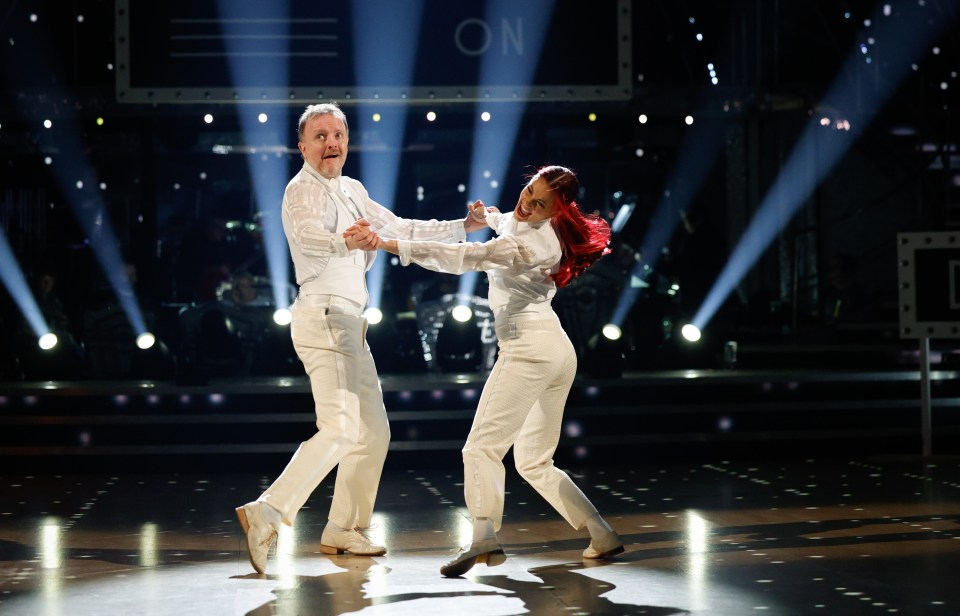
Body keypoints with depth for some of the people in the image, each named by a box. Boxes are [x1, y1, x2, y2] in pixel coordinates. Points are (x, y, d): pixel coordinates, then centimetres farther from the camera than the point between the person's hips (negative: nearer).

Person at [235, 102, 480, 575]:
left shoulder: (352, 191, 17)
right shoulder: (304, 190, -11)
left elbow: (400, 229, 25)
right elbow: (308, 234, -33)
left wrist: (462, 227, 20)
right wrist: (345, 242, -55)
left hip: (347, 322, 10)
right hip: (325, 317, -10)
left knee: (373, 430, 14)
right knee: (340, 429, -21)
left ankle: (344, 530, 22)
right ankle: (267, 512, -26)